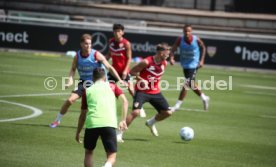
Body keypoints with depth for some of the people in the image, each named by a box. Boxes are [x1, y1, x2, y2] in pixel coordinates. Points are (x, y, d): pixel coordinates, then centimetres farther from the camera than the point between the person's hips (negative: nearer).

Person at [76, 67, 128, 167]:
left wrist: (78, 132, 29)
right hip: (109, 124, -1)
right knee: (111, 156, 4)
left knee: (88, 152, 23)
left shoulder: (88, 91, 21)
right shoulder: (111, 87, 20)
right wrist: (123, 120, 5)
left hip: (91, 124, 1)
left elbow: (83, 115, 22)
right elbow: (125, 101, 5)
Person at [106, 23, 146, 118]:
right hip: (114, 69, 4)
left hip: (124, 70, -4)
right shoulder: (111, 42, 1)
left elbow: (129, 58, -13)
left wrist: (126, 70, -21)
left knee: (131, 89, -6)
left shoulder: (126, 43, -13)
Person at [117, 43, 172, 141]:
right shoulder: (147, 62, -20)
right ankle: (119, 133, -12)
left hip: (155, 92, 6)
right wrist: (140, 79, -23)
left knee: (167, 113, 2)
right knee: (136, 112, -24)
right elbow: (132, 71, -11)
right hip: (142, 91, -6)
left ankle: (151, 123, 30)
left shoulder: (164, 63, -1)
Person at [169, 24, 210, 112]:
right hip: (185, 64, 4)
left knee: (186, 84, -13)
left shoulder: (196, 39, -15)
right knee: (191, 84, 17)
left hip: (193, 65, -4)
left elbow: (203, 48, 4)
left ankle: (177, 105, -8)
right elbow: (173, 50, -15)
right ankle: (204, 98, 40)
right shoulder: (180, 40, -12)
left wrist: (201, 60, -2)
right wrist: (171, 58, -35)